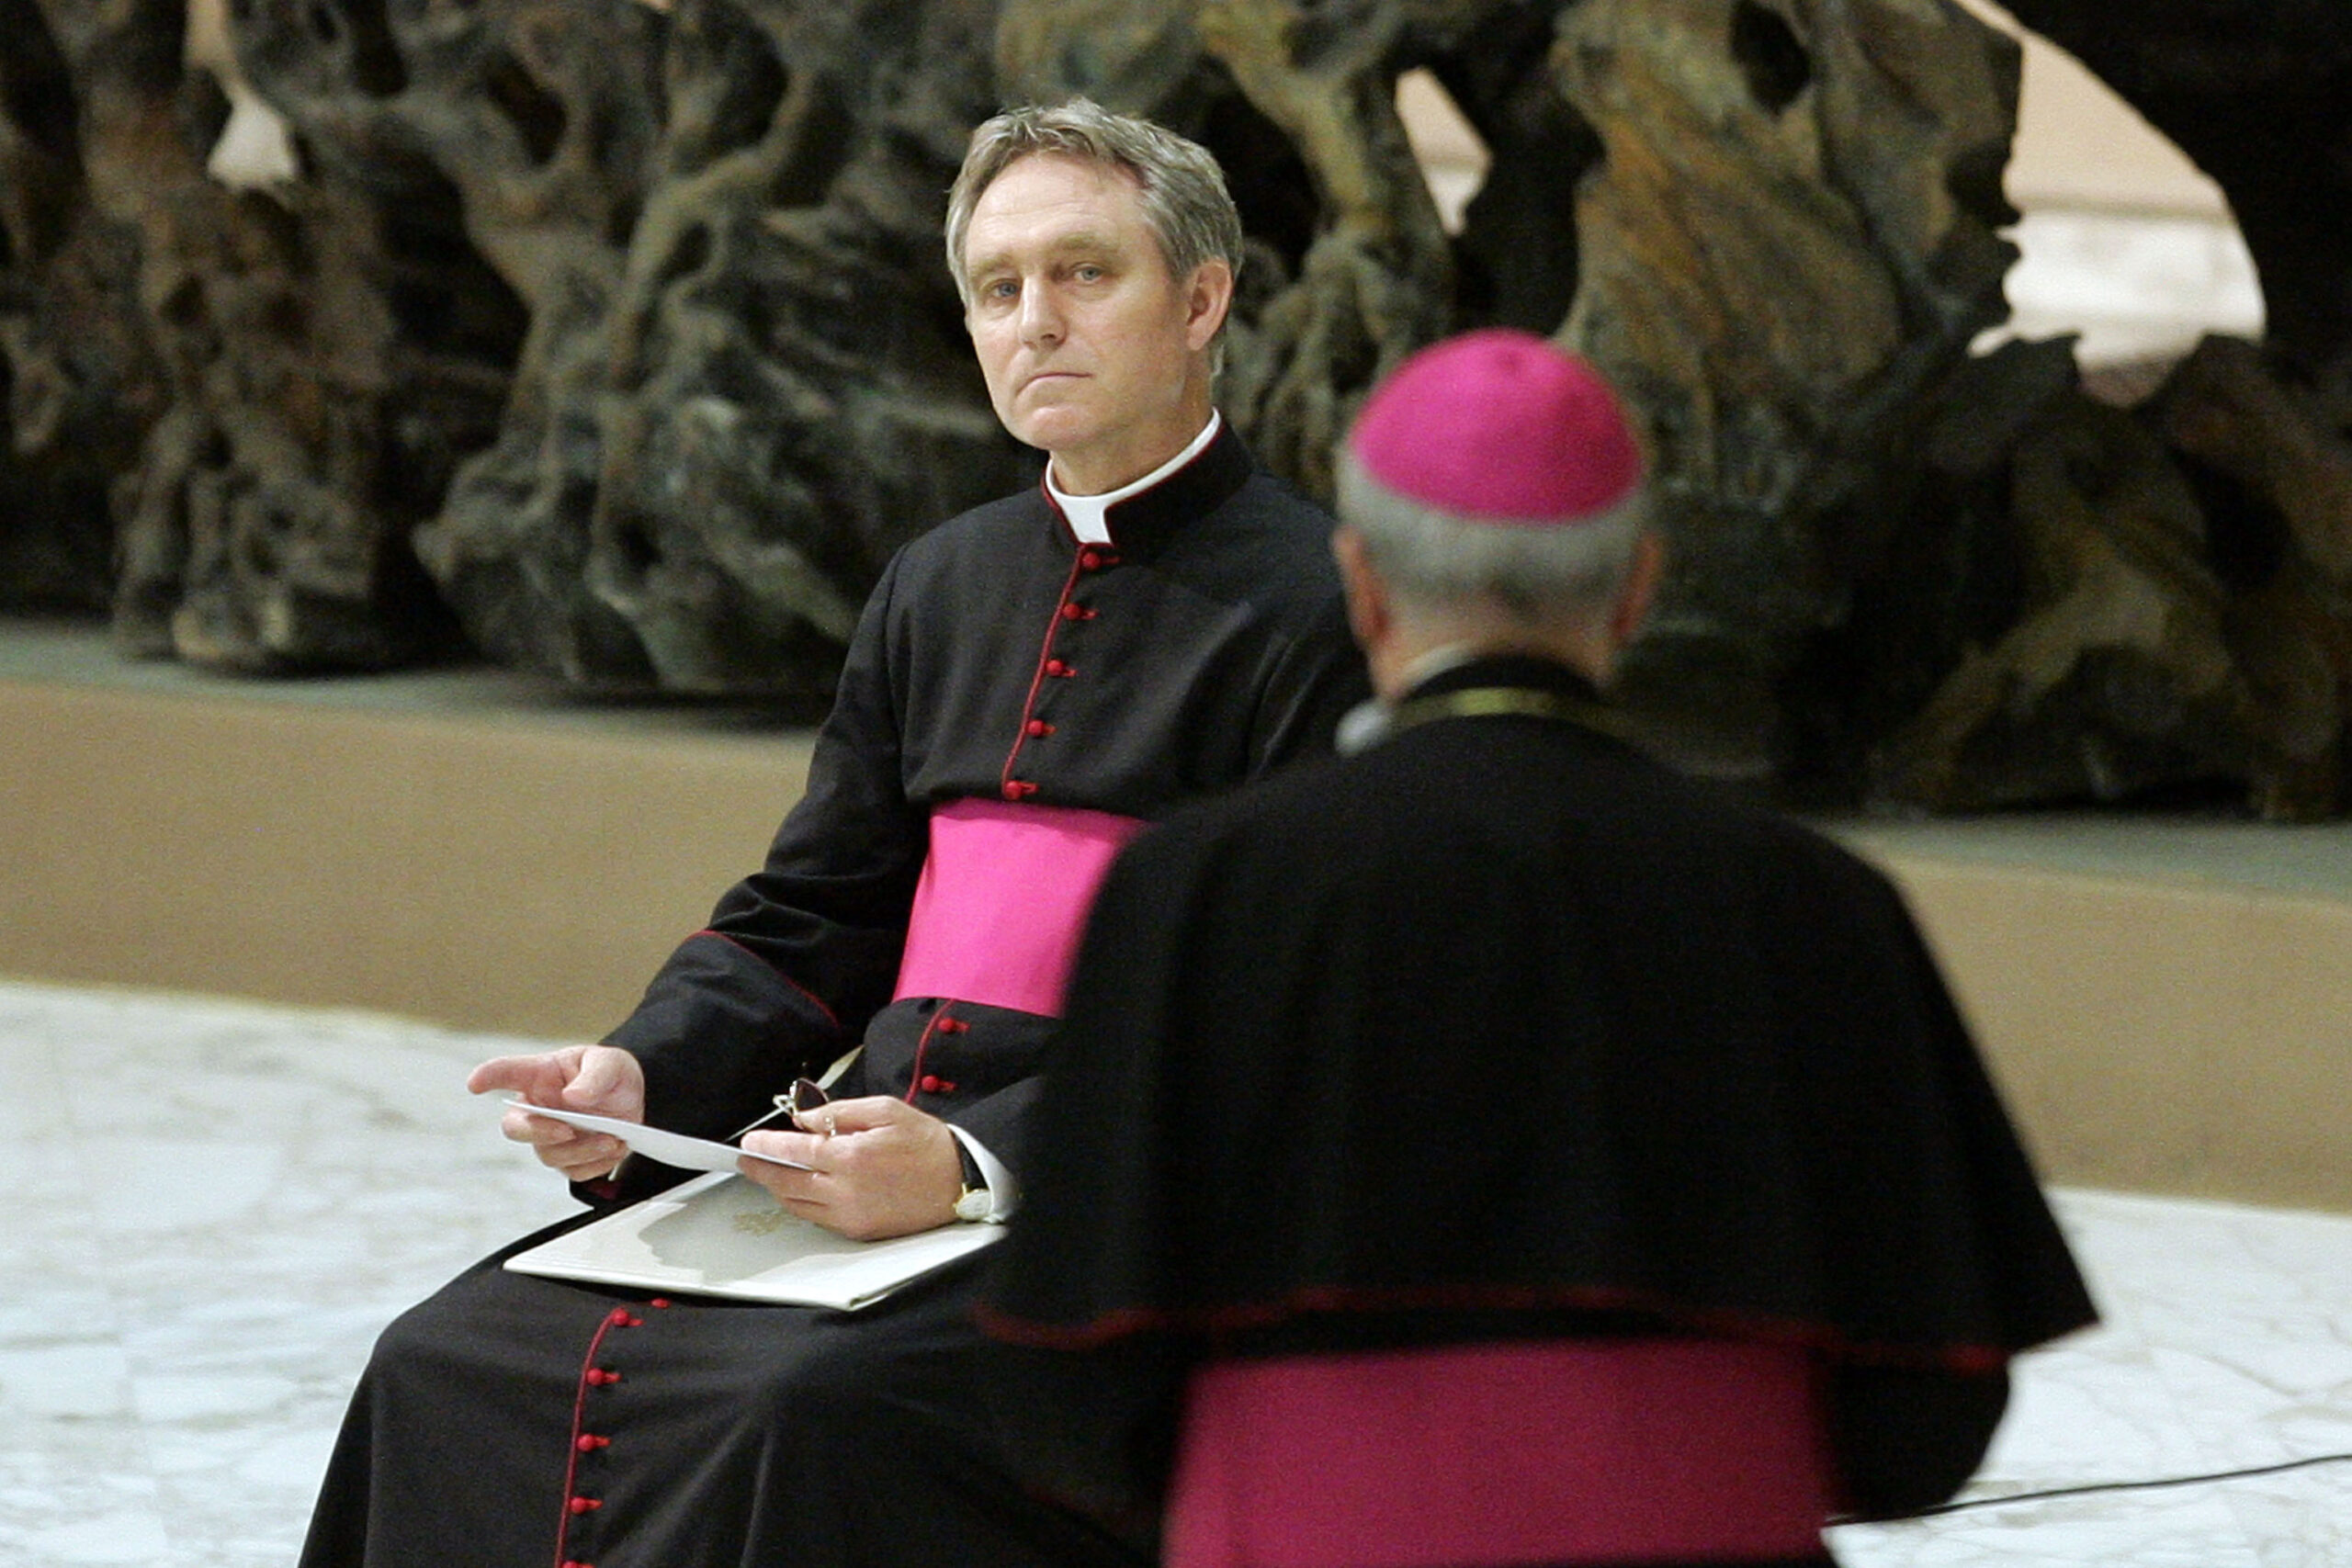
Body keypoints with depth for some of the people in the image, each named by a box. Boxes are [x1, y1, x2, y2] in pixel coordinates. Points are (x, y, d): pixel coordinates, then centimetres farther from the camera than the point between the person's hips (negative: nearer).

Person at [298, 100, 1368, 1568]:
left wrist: (976, 1166, -22)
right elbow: (808, 924, 22)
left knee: (796, 1414, -32)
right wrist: (642, 1075, 1)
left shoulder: (1311, 607, -6)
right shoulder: (943, 583, 19)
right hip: (873, 1159, 7)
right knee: (445, 1364, -10)